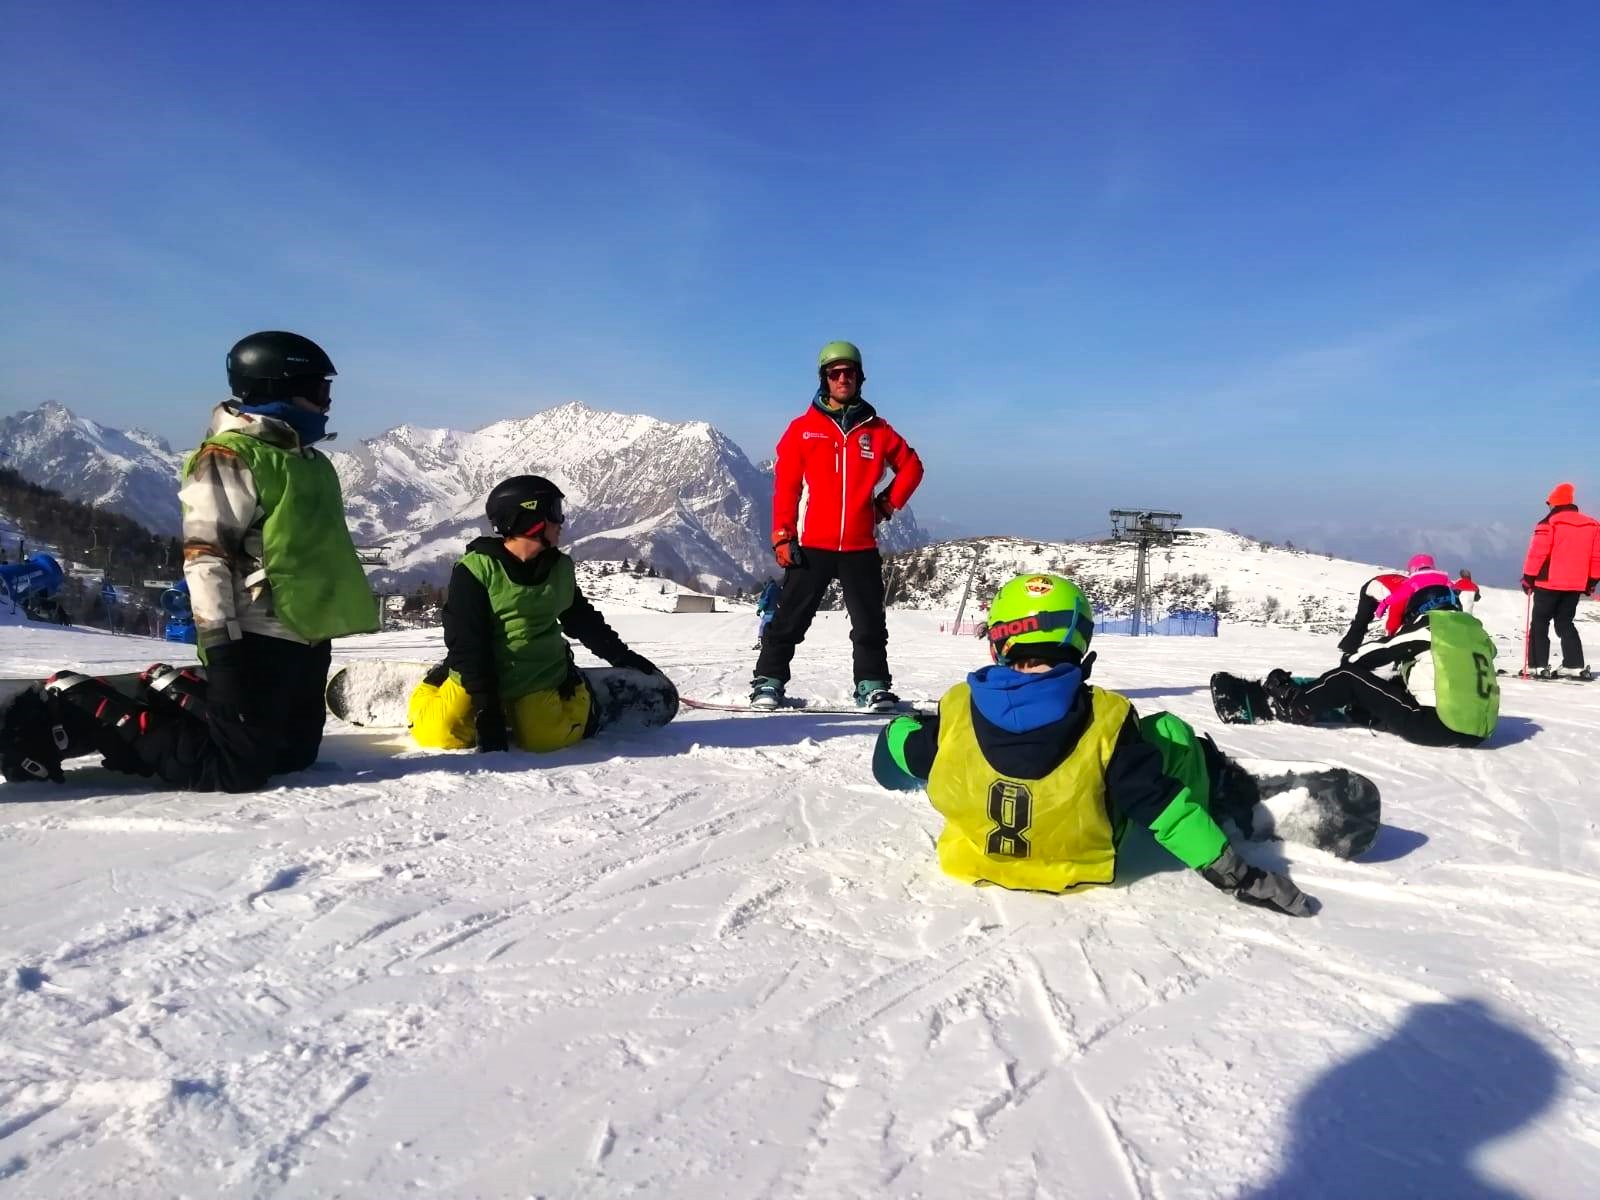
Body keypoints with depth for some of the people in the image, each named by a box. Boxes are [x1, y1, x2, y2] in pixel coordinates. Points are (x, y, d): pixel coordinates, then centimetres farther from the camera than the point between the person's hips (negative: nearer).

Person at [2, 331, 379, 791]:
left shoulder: (308, 459, 17)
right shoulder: (228, 458, -12)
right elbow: (205, 560, -19)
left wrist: (351, 609, 23)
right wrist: (222, 647, -23)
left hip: (305, 638, 9)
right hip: (259, 639, -9)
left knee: (293, 754, 16)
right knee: (232, 769, -8)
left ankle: (168, 693, 28)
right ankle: (72, 710, 6)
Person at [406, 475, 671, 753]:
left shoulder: (559, 567, 2)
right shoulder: (475, 569, -13)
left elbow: (584, 621, 17)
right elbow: (467, 644, -16)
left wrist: (623, 657, 15)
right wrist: (485, 709, -21)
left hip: (541, 680, 2)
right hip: (478, 679, -2)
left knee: (547, 738, -19)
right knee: (442, 735, -18)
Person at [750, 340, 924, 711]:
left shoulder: (876, 429, 8)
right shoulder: (803, 427, 3)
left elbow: (911, 466, 20)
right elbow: (785, 485, 0)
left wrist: (890, 502, 7)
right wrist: (782, 536, -6)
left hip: (861, 546, 2)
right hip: (811, 545, -2)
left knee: (870, 623, 7)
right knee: (791, 619, 2)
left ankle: (873, 687, 16)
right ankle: (768, 681, 11)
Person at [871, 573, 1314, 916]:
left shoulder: (956, 713, -22)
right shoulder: (1106, 721, -28)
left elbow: (890, 763, -6)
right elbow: (1161, 805, -23)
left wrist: (906, 727, 16)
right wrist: (1230, 871, -12)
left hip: (974, 860, 2)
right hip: (1079, 866, -2)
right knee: (1170, 732, 12)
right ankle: (1225, 800, 40)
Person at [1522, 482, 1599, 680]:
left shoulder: (1549, 524, -10)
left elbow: (1537, 553, -13)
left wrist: (1528, 577, -5)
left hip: (1549, 583, -5)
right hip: (1575, 585, 5)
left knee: (1539, 623, 2)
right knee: (1565, 623, 16)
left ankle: (1538, 666, -5)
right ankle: (1575, 666, 11)